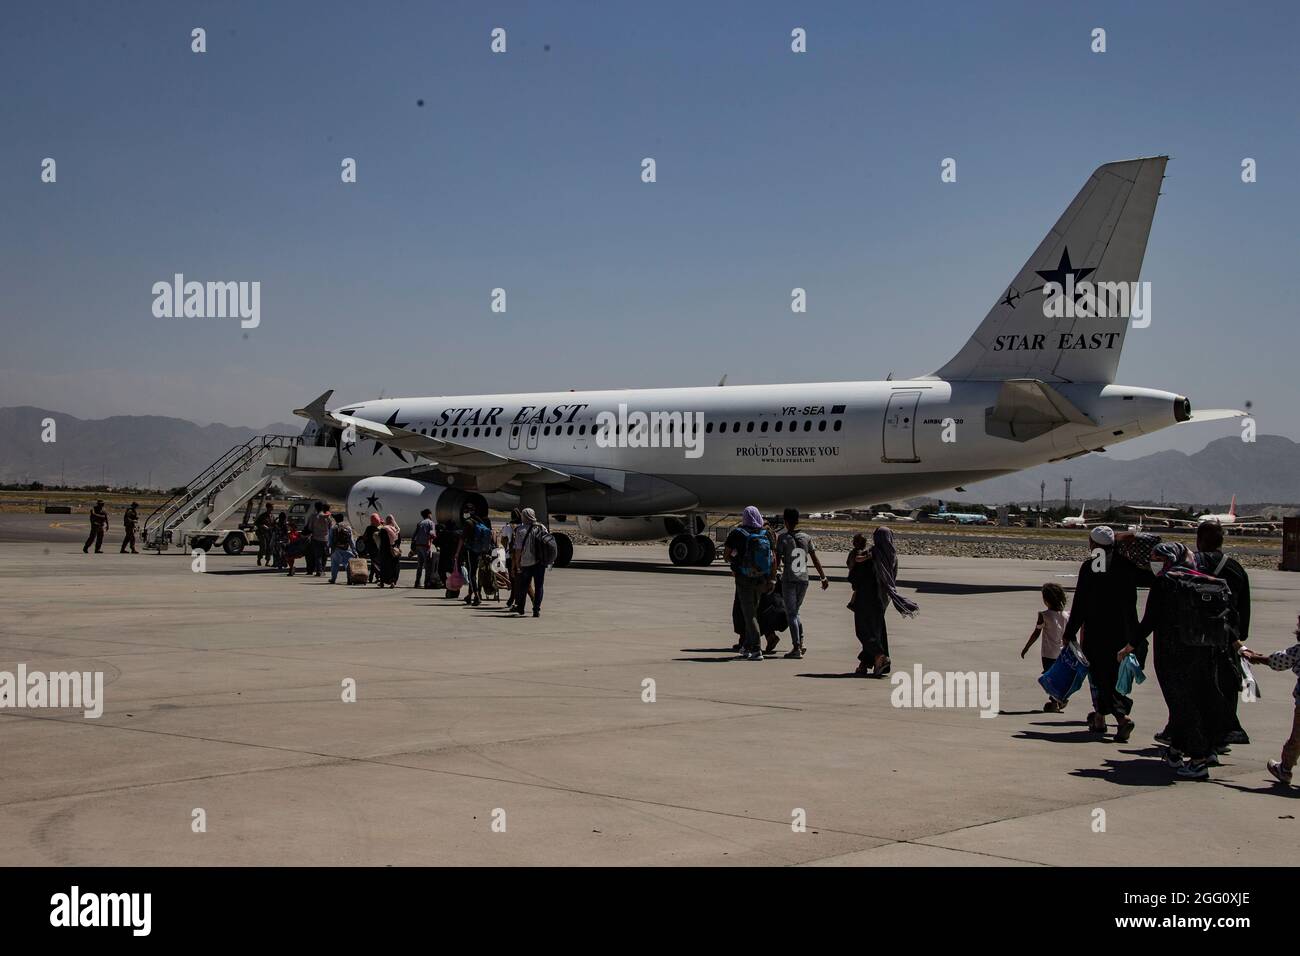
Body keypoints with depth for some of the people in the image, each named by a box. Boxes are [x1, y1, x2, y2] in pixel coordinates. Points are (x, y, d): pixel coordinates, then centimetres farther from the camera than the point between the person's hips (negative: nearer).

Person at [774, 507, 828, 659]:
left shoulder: (783, 538, -7)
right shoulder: (807, 537, 5)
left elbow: (777, 561, -9)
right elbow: (815, 559, 7)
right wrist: (823, 577, 13)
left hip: (788, 580, -4)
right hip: (804, 580, 4)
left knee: (791, 614, -1)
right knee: (795, 612, 18)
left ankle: (796, 647, -7)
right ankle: (800, 643, 9)